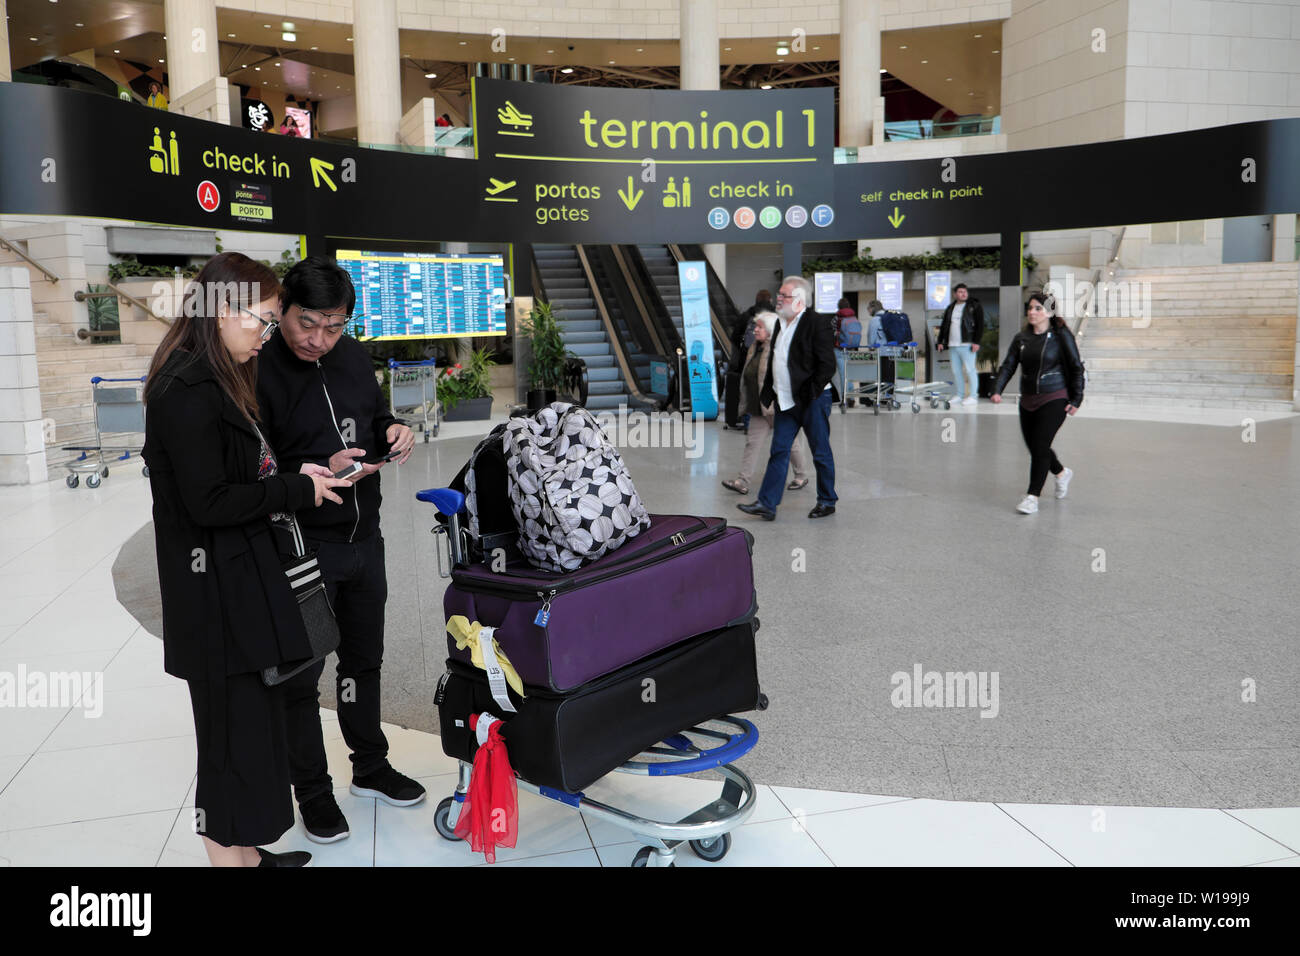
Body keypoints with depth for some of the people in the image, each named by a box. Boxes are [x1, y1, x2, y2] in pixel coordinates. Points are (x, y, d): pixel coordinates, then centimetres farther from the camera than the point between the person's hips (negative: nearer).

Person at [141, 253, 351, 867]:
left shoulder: (218, 381, 14)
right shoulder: (188, 390, -19)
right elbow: (208, 501, -21)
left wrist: (294, 475, 4)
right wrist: (297, 489, -12)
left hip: (240, 582, 10)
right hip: (219, 592, -10)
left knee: (253, 718, 17)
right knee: (236, 729, 1)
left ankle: (244, 851, 31)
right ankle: (230, 853, 16)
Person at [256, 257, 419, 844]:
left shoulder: (353, 356, 2)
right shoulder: (258, 371, -17)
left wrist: (391, 430, -4)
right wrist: (321, 472, -30)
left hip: (364, 537, 7)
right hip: (300, 547, -6)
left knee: (364, 659, 21)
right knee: (300, 675, 8)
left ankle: (370, 767, 40)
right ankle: (313, 792, 28)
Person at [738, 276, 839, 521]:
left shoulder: (817, 322, -11)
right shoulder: (782, 323, 13)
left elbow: (827, 364, -15)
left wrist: (809, 394, -16)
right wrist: (771, 392, 12)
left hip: (813, 400, -7)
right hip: (786, 401, 7)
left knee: (820, 452, 5)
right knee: (778, 451, 5)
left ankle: (827, 501, 20)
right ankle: (766, 504, 6)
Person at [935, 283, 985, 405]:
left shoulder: (974, 306, 1)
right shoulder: (950, 308, 17)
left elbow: (980, 325, -5)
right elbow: (944, 325, 23)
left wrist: (976, 342, -13)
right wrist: (940, 341, 17)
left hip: (967, 344, -6)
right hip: (952, 345, 6)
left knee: (970, 370, -6)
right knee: (956, 371, 8)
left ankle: (973, 396, -1)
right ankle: (960, 395, 17)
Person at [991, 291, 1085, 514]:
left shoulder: (1061, 336, -6)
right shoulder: (1022, 337, 6)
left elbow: (1076, 368, -3)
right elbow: (1008, 365, 4)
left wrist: (1076, 400, -4)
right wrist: (997, 390, -11)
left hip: (1054, 399, -6)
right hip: (1027, 401, 6)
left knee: (1040, 447, -12)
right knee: (1033, 447, 13)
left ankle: (1032, 497, -5)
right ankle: (1062, 473, 42)